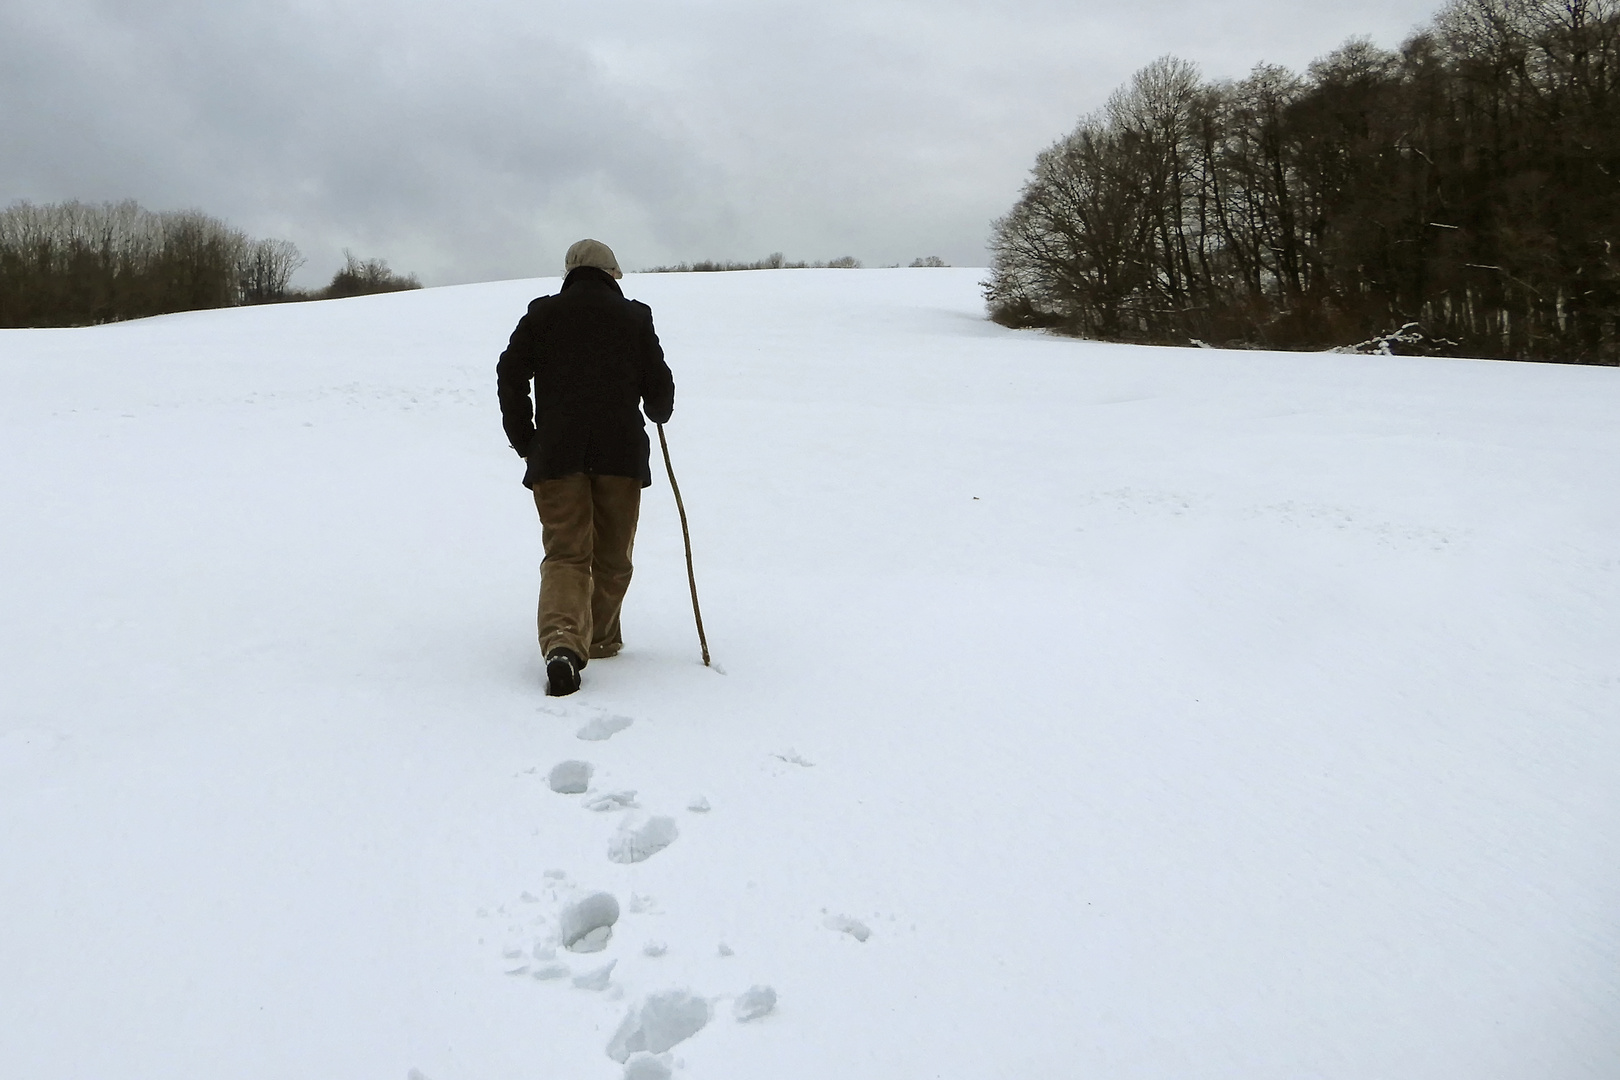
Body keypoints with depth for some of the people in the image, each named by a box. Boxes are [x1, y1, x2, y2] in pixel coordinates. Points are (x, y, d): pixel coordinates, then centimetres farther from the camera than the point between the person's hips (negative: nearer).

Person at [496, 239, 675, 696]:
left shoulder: (542, 314, 10)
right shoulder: (634, 316, 9)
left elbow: (510, 375, 4)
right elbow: (659, 385, 9)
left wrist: (524, 440, 12)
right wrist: (657, 413, 31)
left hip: (556, 453, 0)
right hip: (621, 452, 0)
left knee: (566, 554, -1)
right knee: (611, 556, 14)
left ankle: (563, 641, -23)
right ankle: (600, 638, 25)